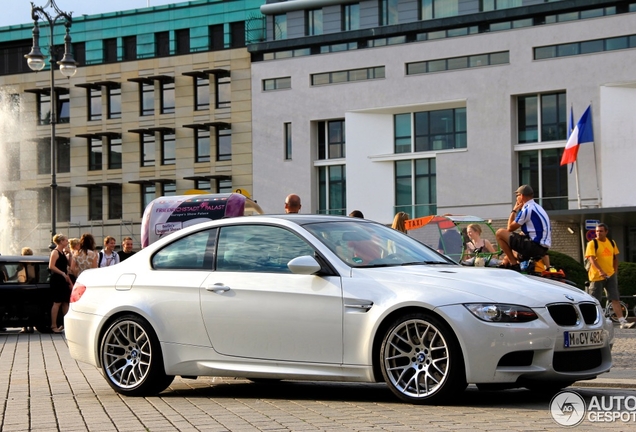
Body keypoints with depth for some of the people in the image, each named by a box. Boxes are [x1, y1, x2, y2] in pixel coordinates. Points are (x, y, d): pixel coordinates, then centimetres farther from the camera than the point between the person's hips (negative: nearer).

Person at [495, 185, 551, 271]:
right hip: (543, 249, 10)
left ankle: (514, 264, -4)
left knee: (500, 233, -6)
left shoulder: (527, 209, -12)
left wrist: (514, 211, 5)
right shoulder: (537, 207, 18)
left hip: (534, 246, -10)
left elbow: (510, 228, -6)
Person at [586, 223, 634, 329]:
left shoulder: (612, 243, 9)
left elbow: (615, 257, 20)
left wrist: (615, 272, 11)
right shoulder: (592, 244, -8)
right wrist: (600, 271, -33)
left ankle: (623, 322, -6)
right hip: (597, 276, -4)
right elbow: (591, 259, -20)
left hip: (610, 275, 4)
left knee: (615, 299, -2)